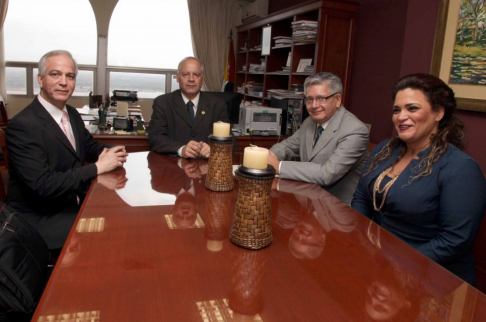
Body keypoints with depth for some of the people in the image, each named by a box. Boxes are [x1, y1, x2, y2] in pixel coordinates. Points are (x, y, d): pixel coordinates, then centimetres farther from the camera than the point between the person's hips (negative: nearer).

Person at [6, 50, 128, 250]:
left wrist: (107, 153, -6)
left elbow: (89, 145, 19)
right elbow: (43, 185, -26)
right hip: (41, 218, -7)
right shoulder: (22, 125, -19)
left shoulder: (72, 114, 4)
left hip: (74, 202, 7)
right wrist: (97, 167, -23)